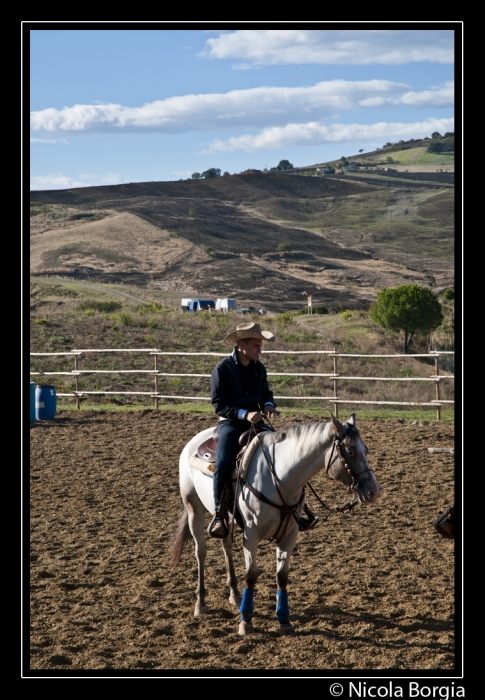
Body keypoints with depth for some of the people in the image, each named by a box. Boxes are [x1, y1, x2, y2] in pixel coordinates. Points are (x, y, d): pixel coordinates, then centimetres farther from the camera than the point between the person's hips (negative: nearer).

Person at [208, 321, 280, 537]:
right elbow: (219, 403, -12)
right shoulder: (223, 369, -8)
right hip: (230, 423, -5)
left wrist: (269, 405, -5)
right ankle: (219, 514, -16)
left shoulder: (259, 368, 9)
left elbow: (265, 393, 20)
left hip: (256, 421, 5)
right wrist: (244, 414, -25)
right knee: (223, 462, -29)